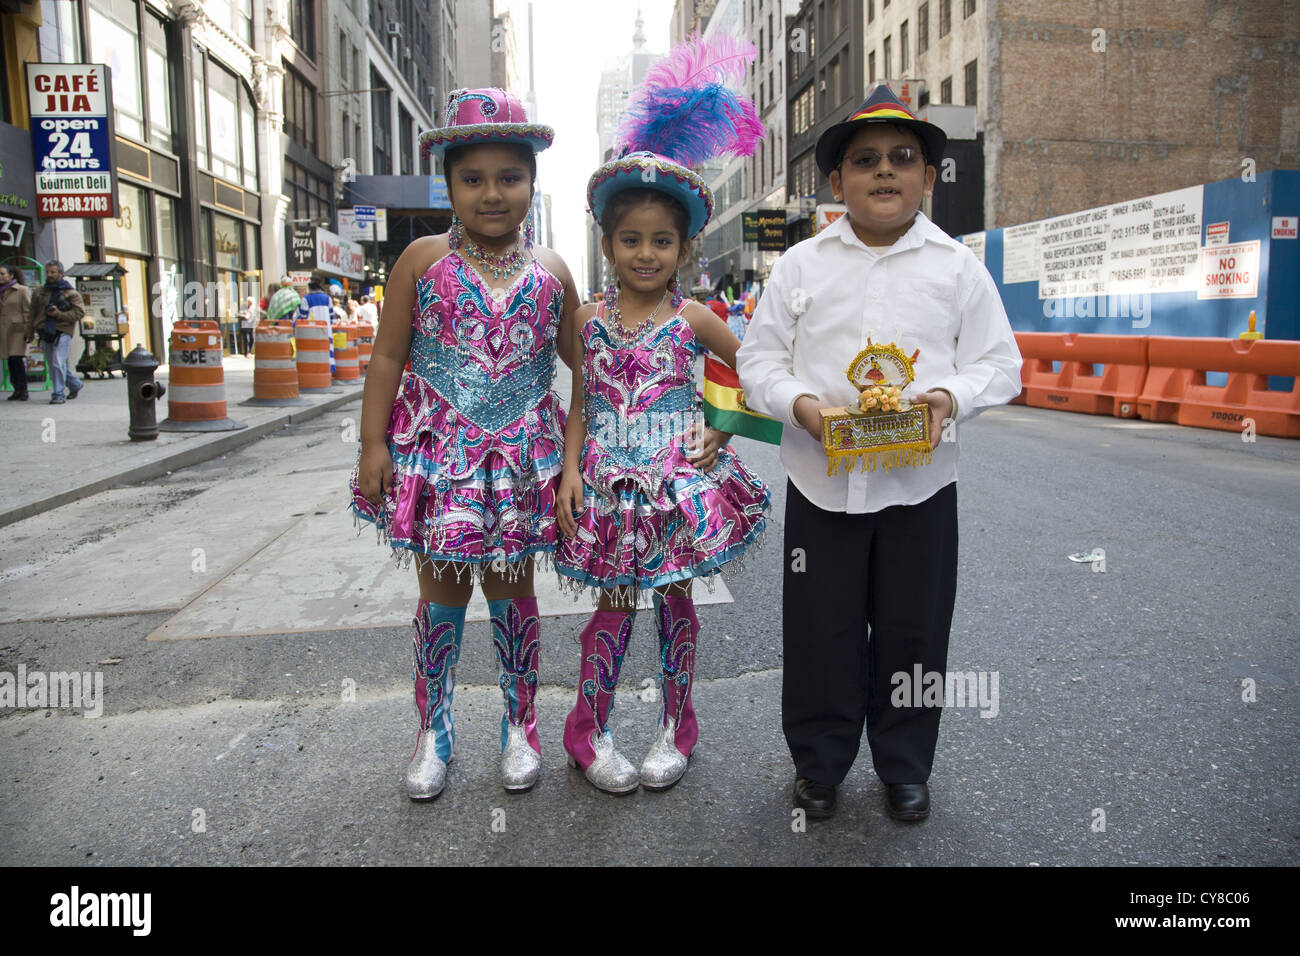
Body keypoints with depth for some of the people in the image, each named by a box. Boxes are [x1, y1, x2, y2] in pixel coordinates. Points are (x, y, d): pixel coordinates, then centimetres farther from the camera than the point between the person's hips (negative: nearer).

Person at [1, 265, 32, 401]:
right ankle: (17, 389, 9)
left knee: (17, 358, -12)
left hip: (18, 329, -6)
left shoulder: (22, 290, -2)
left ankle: (23, 390, -7)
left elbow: (28, 312, -6)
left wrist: (28, 332, -13)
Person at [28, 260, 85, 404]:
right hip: (46, 333, 6)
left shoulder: (71, 293, 0)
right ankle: (75, 384, 30)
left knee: (58, 363, -15)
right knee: (53, 365, 11)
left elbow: (79, 313, -6)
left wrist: (59, 314, -15)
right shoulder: (40, 292, 14)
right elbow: (34, 312, 20)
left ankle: (58, 395, -10)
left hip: (62, 332, -6)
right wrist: (38, 327, 9)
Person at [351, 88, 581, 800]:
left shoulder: (550, 272, 4)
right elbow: (388, 355, 0)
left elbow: (580, 360, 12)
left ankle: (520, 726, 29)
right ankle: (433, 731, 27)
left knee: (511, 589, 11)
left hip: (521, 456, 1)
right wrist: (373, 442, -5)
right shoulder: (423, 260, -1)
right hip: (436, 449, -1)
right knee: (441, 593, 8)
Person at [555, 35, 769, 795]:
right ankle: (591, 732, 22)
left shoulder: (693, 319, -2)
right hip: (611, 481, 1)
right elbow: (581, 406, 5)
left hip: (679, 479, 0)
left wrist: (722, 433, -2)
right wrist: (571, 471, -4)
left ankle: (677, 729, 27)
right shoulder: (591, 320, 1)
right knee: (615, 606, 5)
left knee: (677, 600, 10)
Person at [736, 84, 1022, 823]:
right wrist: (800, 403, -15)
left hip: (921, 483, 0)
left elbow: (999, 362, 4)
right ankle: (819, 764, 28)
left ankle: (906, 768, 31)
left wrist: (950, 396, -16)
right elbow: (759, 358, 4)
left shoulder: (958, 266, 5)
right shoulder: (802, 265, 5)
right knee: (820, 631, 7)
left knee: (912, 632, 10)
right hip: (822, 480, 0)